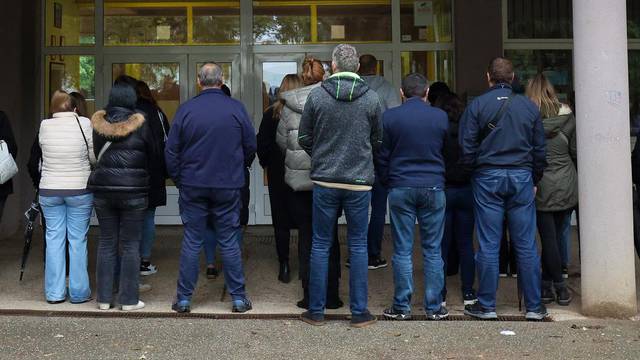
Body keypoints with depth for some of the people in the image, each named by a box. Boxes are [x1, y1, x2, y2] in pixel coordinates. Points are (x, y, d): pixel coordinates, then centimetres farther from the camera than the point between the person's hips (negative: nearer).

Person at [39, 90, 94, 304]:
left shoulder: (45, 126, -3)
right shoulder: (84, 123, -9)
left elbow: (42, 149, 12)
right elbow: (95, 158, -4)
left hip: (49, 190, 2)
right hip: (80, 190, -2)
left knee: (54, 239, 8)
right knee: (78, 240, 4)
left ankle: (54, 293, 12)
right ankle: (79, 292, 9)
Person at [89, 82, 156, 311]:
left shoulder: (98, 124, 2)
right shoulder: (140, 124, -7)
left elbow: (96, 154, 9)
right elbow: (152, 155, 3)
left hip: (102, 188, 3)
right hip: (134, 190, -3)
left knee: (106, 243, 11)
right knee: (130, 245, 3)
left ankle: (104, 298, 14)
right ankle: (129, 299, 7)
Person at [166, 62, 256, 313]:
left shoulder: (186, 109, -4)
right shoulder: (236, 108, -4)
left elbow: (171, 150, -1)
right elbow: (251, 146, 2)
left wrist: (178, 179, 11)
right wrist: (240, 170, 19)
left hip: (192, 186, 0)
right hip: (228, 186, 0)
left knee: (191, 243, 7)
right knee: (229, 243, 7)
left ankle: (184, 298, 12)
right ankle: (238, 298, 11)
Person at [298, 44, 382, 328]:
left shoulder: (316, 95, -4)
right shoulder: (371, 99, -2)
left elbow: (304, 138, 3)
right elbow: (378, 141, 7)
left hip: (324, 181, 0)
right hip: (360, 182, 0)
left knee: (320, 245, 8)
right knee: (358, 245, 8)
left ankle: (316, 311, 13)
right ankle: (359, 312, 11)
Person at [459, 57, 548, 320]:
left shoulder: (477, 105, -3)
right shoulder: (529, 106, 5)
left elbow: (467, 147, -5)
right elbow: (539, 149, 8)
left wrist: (472, 169, 12)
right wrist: (535, 181, 18)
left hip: (487, 178, -2)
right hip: (522, 178, 2)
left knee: (488, 246, 3)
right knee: (526, 246, 6)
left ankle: (486, 306, 8)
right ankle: (534, 307, 11)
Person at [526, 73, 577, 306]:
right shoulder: (567, 116, -1)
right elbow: (576, 151, 6)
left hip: (542, 188, -3)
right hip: (567, 187, 3)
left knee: (549, 238, 4)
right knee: (555, 236, 11)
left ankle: (559, 287, 8)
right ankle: (547, 284, 14)